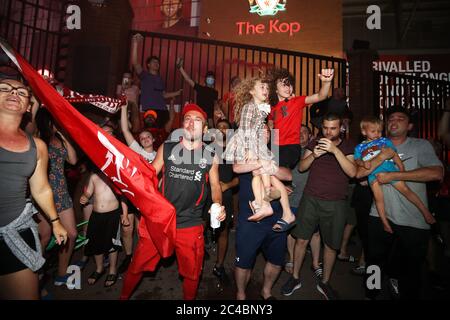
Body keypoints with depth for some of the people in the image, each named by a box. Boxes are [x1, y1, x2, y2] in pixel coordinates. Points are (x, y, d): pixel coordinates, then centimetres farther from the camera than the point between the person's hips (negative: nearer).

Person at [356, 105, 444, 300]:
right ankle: (371, 294, 37)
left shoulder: (420, 145, -1)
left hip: (414, 222, -2)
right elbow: (359, 173, -3)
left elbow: (437, 173, -17)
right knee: (374, 263, 16)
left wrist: (392, 176, -17)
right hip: (380, 216, 2)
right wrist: (382, 157, -15)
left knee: (410, 271, 13)